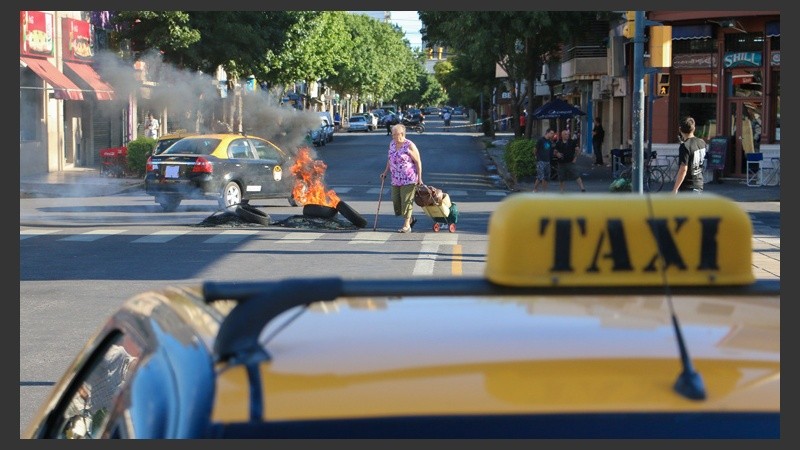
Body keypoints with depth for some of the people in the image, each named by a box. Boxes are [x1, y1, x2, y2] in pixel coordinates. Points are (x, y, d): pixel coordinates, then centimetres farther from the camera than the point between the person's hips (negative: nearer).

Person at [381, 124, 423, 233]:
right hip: (396, 179, 7)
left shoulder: (409, 146, -12)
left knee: (406, 201, -5)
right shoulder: (392, 144, 9)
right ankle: (410, 219, 25)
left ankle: (406, 225, 4)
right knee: (396, 201, 5)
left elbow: (418, 162, -10)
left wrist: (419, 178, -13)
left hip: (409, 179, -7)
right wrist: (386, 172, 18)